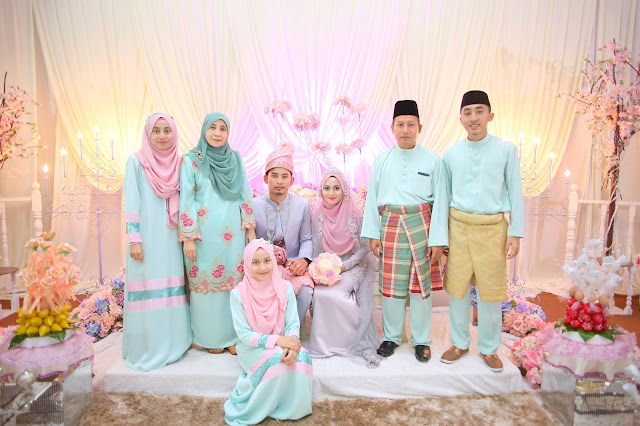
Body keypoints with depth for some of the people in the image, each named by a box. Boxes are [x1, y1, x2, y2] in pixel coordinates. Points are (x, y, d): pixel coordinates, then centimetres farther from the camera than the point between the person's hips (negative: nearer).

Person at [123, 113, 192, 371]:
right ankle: (145, 349, 13)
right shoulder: (136, 161, 0)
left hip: (171, 238, 4)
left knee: (172, 289, 7)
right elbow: (131, 202, -4)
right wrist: (134, 239, -11)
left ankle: (171, 345, 21)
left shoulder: (178, 164, 11)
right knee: (146, 289, -1)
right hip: (147, 237, -4)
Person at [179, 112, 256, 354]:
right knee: (206, 281, 4)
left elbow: (245, 195, 11)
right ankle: (209, 337, 21)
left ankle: (232, 336, 20)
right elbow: (186, 200, -5)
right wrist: (188, 238, -9)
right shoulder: (191, 161, -1)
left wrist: (250, 228, 6)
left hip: (233, 233, 3)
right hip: (204, 234, -3)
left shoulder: (235, 159, 10)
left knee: (234, 280, 6)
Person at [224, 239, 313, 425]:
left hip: (282, 343, 3)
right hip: (252, 348, -2)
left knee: (301, 356, -28)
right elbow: (244, 334, -14)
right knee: (276, 359, -32)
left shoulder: (285, 288, -8)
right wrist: (276, 341, -26)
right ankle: (255, 410, -7)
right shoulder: (239, 294, -14)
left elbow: (293, 324, -7)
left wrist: (291, 344, -30)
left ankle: (292, 409, -4)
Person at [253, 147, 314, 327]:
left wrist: (304, 260, -12)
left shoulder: (302, 205, 2)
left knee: (305, 291, -27)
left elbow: (306, 239, 7)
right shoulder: (253, 206, -1)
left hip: (293, 265, 1)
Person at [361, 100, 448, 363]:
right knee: (390, 283, 8)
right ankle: (391, 336, 28)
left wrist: (438, 239, -5)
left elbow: (440, 201, 0)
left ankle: (421, 339, 25)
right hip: (390, 225, 2)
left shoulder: (433, 161, 1)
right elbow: (372, 198, 7)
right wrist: (372, 233, 3)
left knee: (421, 284, 6)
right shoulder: (382, 160, 6)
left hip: (420, 225, -1)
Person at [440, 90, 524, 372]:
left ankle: (488, 348, 26)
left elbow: (515, 192, 3)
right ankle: (460, 343, 27)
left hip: (492, 228, -1)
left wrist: (516, 233, -1)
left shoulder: (506, 150, 0)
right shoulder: (451, 153, 4)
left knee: (490, 290, 6)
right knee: (458, 288, 9)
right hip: (458, 226, 2)